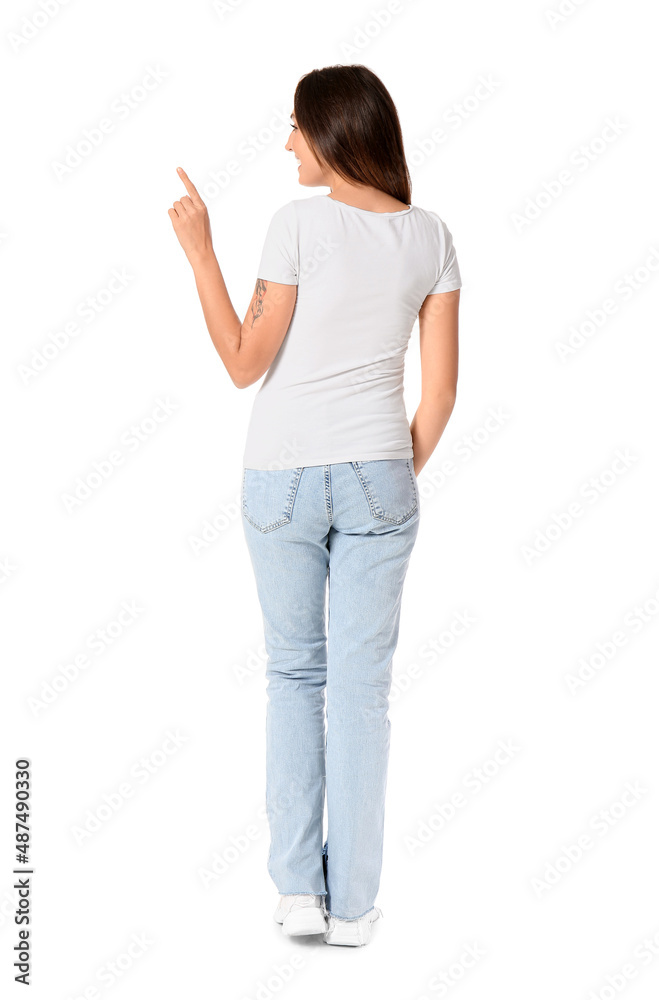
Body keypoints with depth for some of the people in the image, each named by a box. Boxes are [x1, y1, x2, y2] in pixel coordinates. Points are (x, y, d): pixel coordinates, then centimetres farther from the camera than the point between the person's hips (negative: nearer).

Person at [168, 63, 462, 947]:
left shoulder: (300, 223, -10)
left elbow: (245, 364, -8)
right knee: (361, 684, 7)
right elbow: (441, 390, 2)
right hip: (377, 475, 2)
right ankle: (352, 904, 12)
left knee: (295, 671, 14)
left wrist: (200, 251, -5)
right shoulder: (431, 236, 3)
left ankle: (298, 886, 13)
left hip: (283, 475, -2)